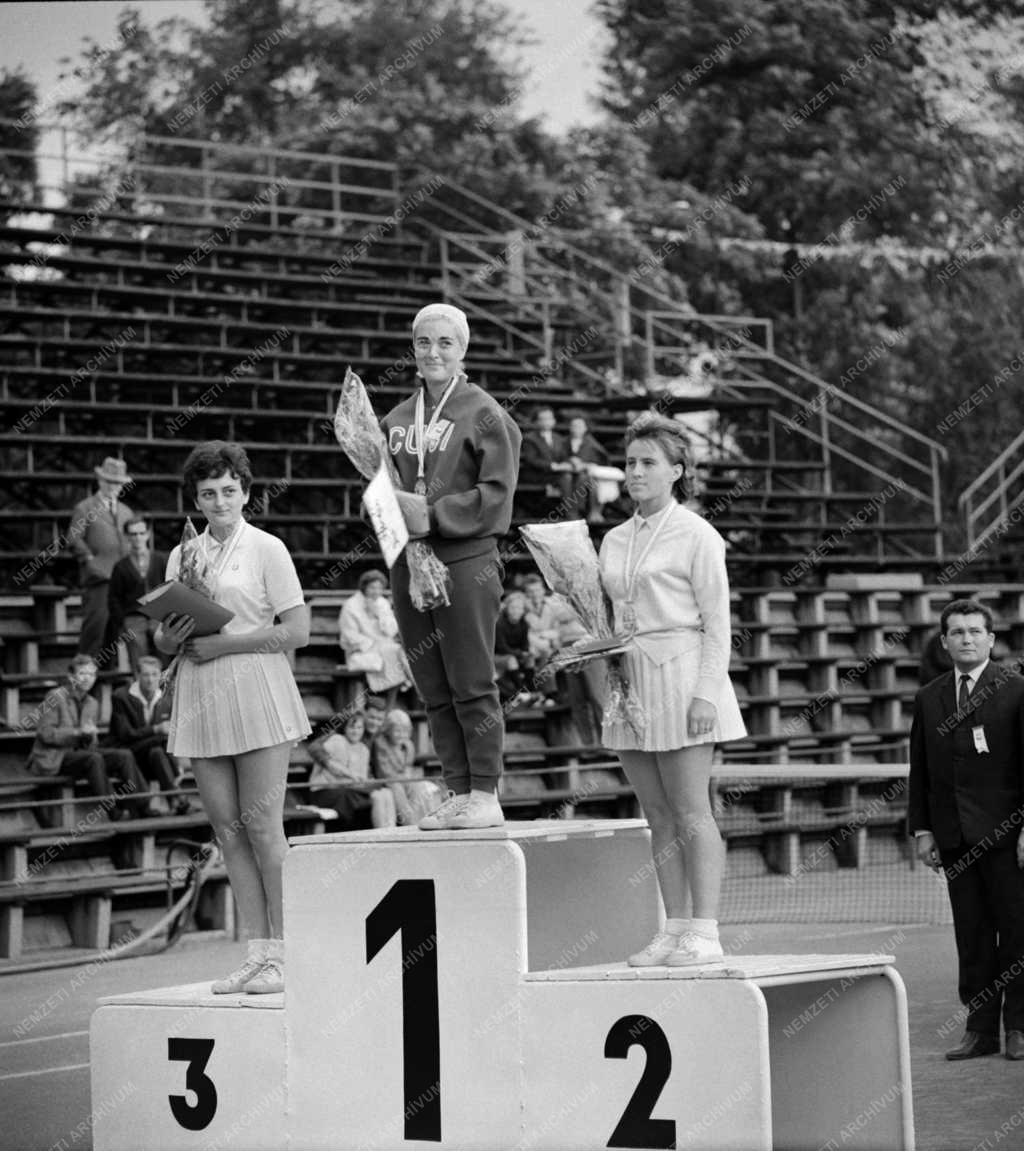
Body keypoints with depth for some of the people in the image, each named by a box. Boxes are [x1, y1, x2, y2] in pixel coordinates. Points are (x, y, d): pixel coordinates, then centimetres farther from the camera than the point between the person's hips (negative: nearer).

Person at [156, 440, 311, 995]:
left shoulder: (266, 549, 0)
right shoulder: (182, 555, 14)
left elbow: (296, 631, -7)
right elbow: (163, 638, 17)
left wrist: (222, 644, -13)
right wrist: (170, 636, -7)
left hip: (255, 694, -5)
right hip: (201, 700, 5)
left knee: (262, 824, -7)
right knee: (226, 827, 3)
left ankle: (280, 955, -2)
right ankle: (257, 953, 6)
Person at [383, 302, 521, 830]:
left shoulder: (483, 413, -3)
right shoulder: (397, 419, 15)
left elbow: (496, 493, -9)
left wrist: (435, 515, -17)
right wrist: (395, 506, -2)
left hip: (466, 559, -6)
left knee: (471, 684, -4)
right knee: (433, 688, 7)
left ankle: (485, 794, 1)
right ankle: (457, 792, 12)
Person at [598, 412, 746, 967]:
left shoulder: (695, 535, -4)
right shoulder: (614, 541, 15)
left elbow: (717, 624, -7)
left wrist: (705, 692, -15)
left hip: (680, 672, -6)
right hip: (630, 680, 6)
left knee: (691, 812, -7)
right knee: (658, 816, 6)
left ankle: (704, 932, -6)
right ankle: (674, 929, 9)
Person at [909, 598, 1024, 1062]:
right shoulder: (929, 699, 12)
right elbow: (920, 770, 13)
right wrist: (922, 829, 6)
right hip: (954, 837, 4)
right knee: (972, 935, 5)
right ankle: (980, 1028, 8)